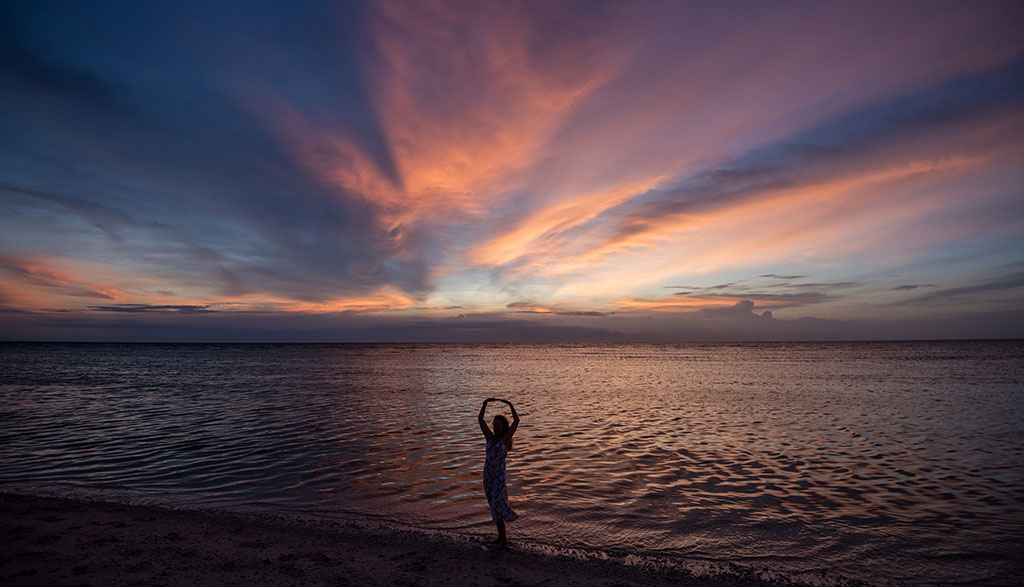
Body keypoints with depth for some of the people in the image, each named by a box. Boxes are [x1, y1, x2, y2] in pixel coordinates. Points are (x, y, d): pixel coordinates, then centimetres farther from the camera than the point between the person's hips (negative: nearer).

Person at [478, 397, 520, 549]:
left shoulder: (506, 438, -5)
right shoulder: (490, 437, 6)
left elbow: (517, 420, -16)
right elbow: (480, 419, 2)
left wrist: (510, 405, -18)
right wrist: (485, 403, -6)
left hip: (499, 476, -6)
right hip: (487, 474, 6)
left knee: (498, 507, -8)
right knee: (495, 506, 15)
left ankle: (503, 541, 1)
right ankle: (501, 536, 30)